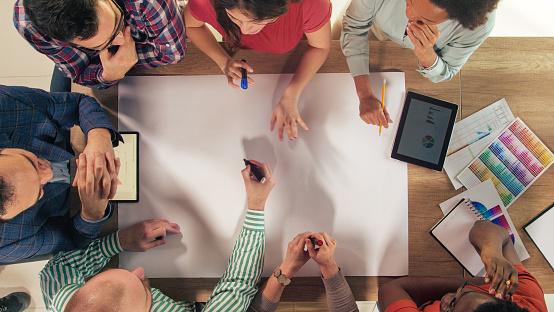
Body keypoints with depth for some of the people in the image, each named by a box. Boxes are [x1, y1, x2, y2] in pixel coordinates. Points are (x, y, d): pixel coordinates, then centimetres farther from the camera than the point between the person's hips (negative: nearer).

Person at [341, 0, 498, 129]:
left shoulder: (479, 25, -44)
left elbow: (444, 75, -26)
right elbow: (354, 29, -34)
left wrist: (426, 55, -53)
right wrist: (365, 94, -43)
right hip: (382, 35, 0)